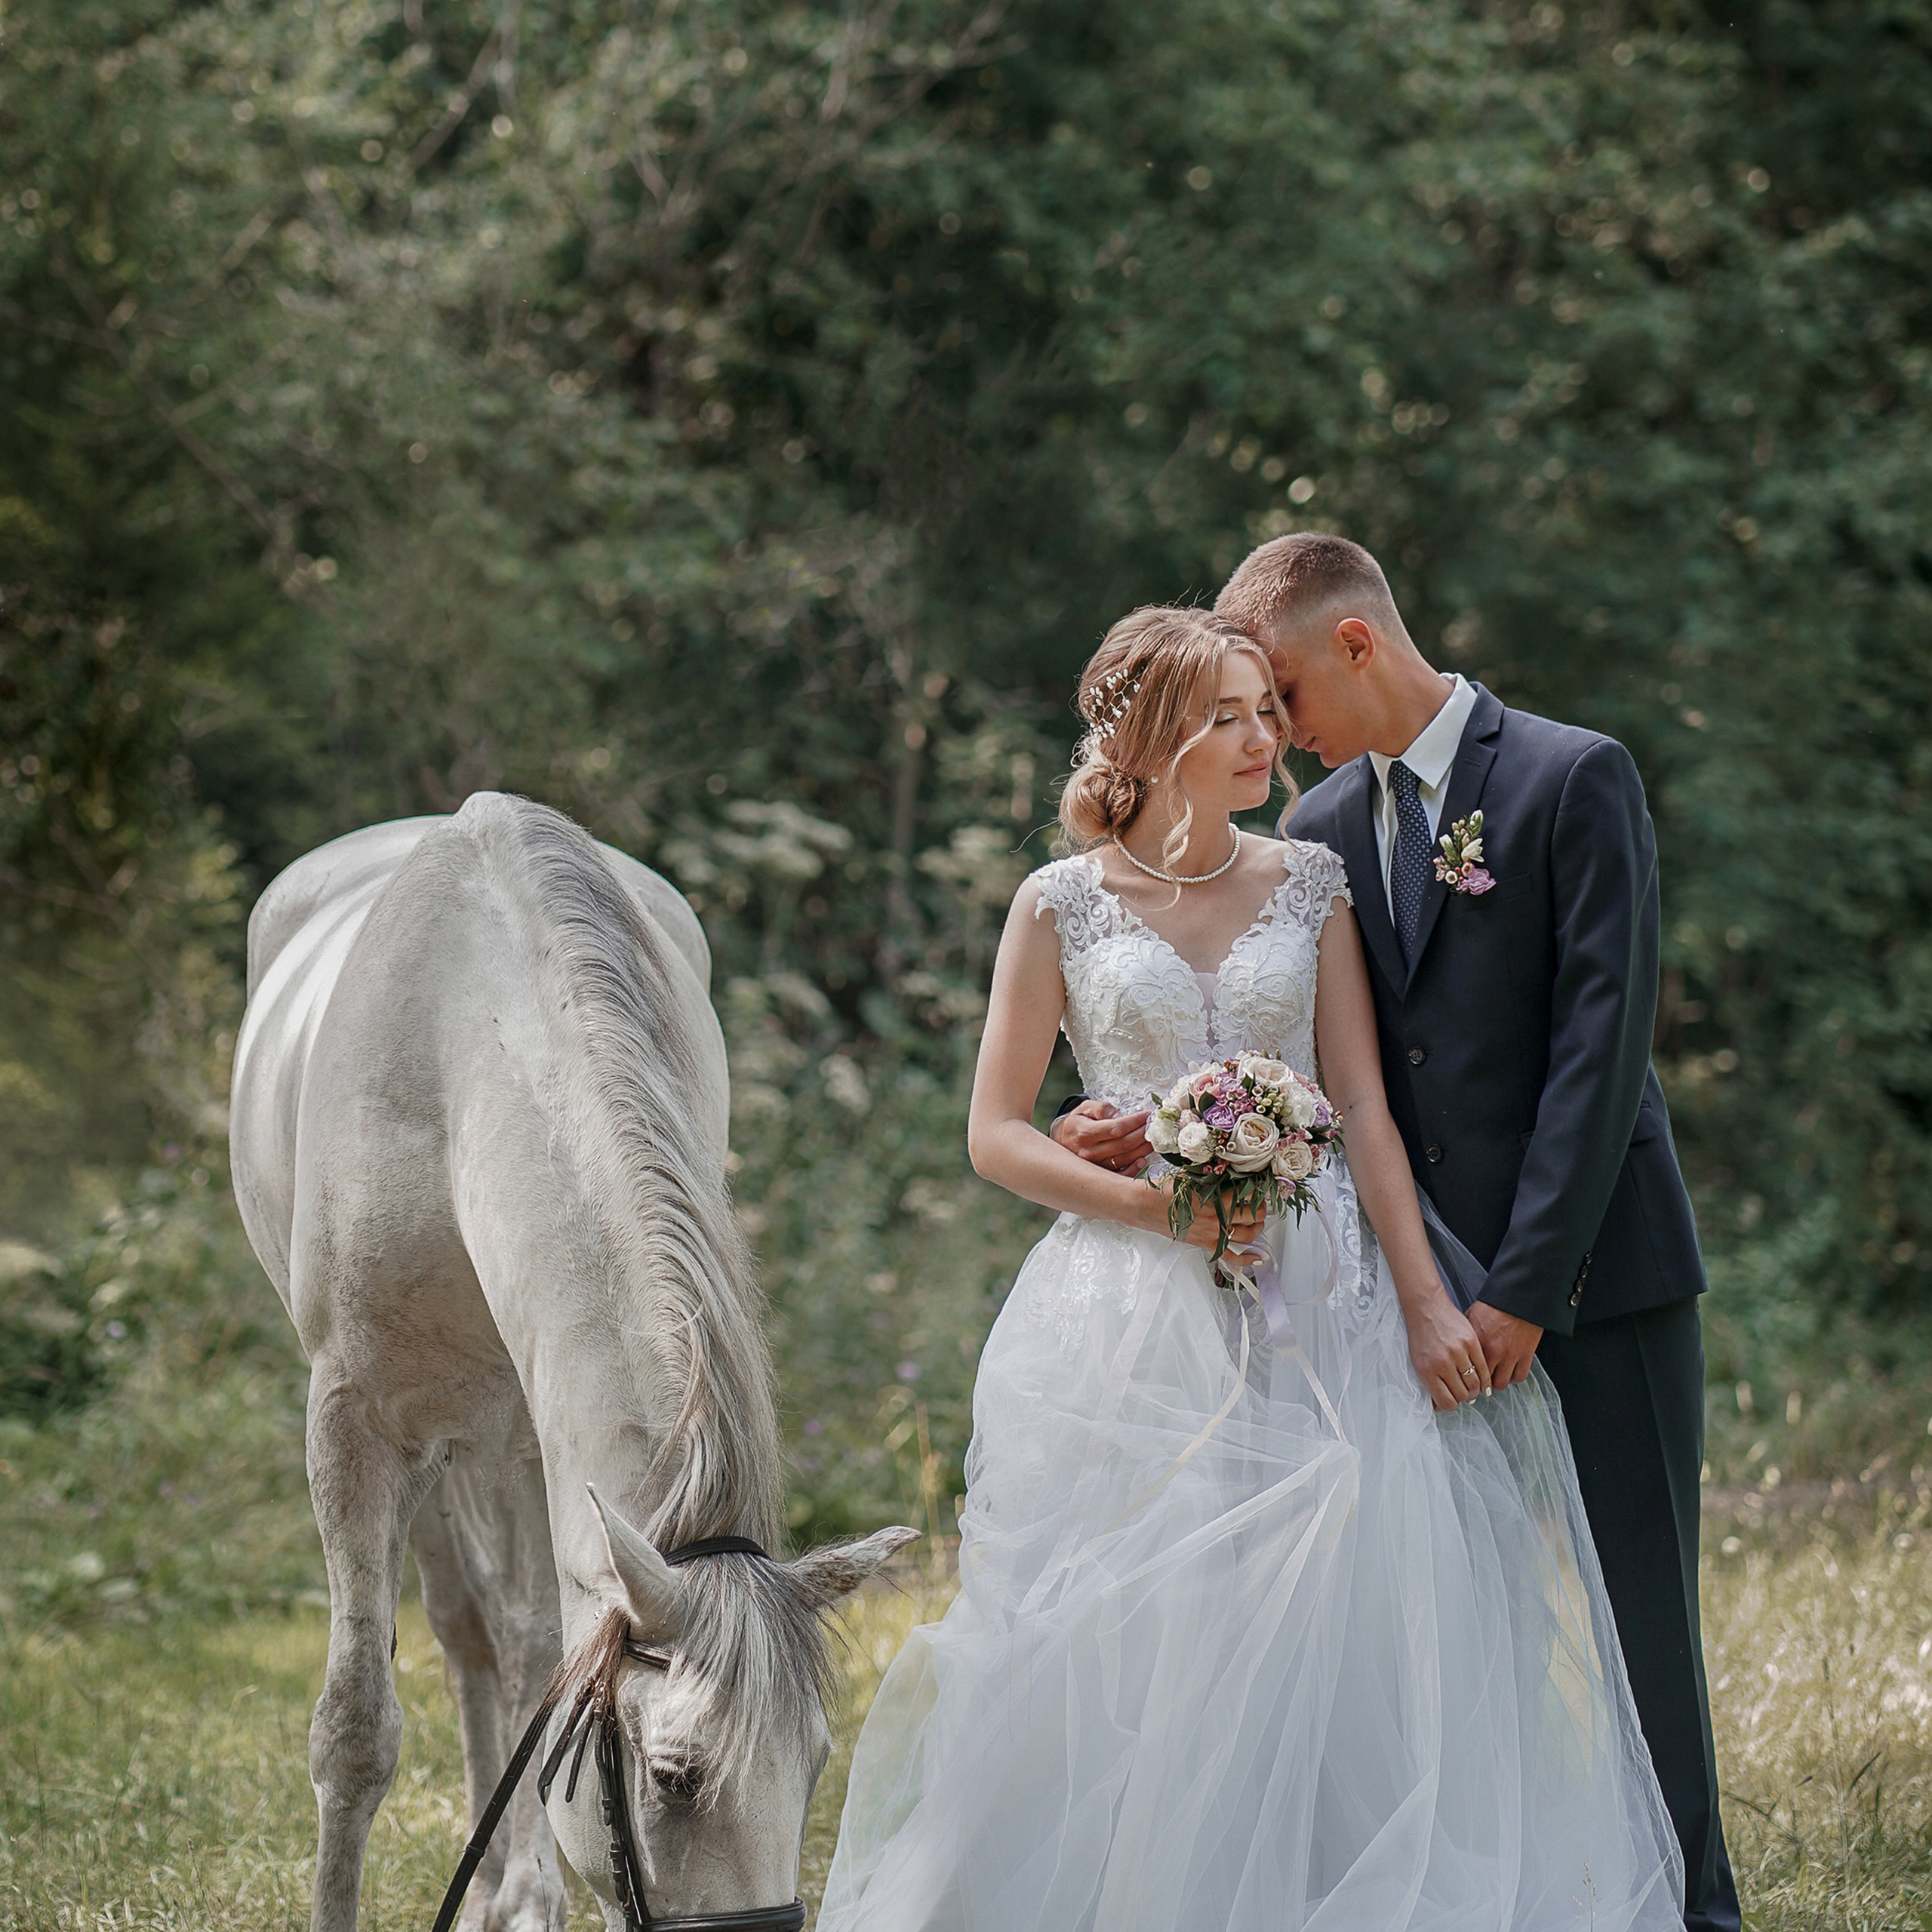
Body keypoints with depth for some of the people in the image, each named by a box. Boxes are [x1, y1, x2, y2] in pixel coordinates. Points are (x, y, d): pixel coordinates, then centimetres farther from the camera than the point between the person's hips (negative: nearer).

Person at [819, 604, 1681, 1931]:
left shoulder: (1310, 886, 9)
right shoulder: (1065, 904, 2)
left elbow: (1364, 1104, 5)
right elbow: (997, 1135, 4)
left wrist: (1426, 1300, -3)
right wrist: (1148, 1203, -11)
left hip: (1316, 1308, 2)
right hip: (1137, 1319, -2)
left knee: (1340, 1625, -5)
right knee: (1126, 1642, -4)